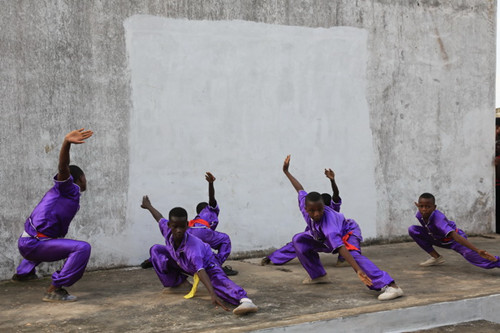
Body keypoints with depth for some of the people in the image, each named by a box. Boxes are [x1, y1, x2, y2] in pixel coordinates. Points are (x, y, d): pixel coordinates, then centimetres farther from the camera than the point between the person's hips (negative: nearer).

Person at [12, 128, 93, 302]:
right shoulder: (70, 189, -8)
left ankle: (23, 272, 59)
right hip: (34, 244, -11)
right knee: (82, 248, -26)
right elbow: (63, 168, -29)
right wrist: (67, 142, -45)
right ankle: (54, 290, -23)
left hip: (27, 242, 11)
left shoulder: (65, 195, 20)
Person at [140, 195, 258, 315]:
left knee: (220, 281, -37)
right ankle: (177, 282, 3)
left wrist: (213, 295, -66)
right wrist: (149, 206, 18)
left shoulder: (193, 247, -44)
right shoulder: (167, 230, -27)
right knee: (156, 250, 0)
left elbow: (201, 271, -54)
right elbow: (160, 218, -2)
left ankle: (245, 300, -61)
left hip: (206, 264, -8)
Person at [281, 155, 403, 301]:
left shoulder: (328, 224, -42)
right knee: (299, 240, 1)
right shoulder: (304, 204, -25)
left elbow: (340, 247, -53)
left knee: (354, 255, -37)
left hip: (348, 232, -8)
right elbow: (300, 190, -3)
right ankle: (318, 275, 13)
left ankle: (391, 286, -50)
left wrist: (358, 270, -61)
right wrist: (286, 172, 8)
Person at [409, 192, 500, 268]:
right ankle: (436, 257, 1)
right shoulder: (419, 215, -18)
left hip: (454, 240, -7)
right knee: (412, 230, -8)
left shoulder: (438, 218, -38)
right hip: (439, 240, 7)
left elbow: (454, 236, -49)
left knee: (470, 255, -36)